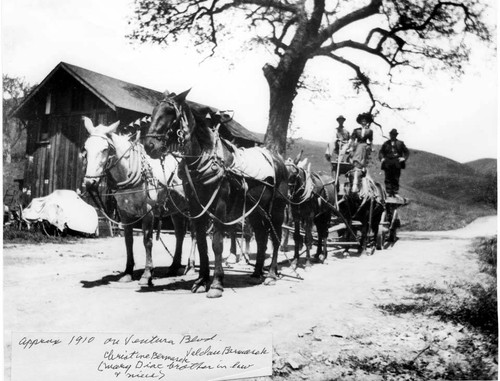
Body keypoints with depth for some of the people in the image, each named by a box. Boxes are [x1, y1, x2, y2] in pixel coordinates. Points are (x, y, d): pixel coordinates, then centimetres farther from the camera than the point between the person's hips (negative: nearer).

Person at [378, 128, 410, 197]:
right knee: (388, 179, -1)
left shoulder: (400, 143, 12)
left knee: (396, 179, -1)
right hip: (387, 164, 1)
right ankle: (389, 193, 2)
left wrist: (404, 158, -3)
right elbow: (381, 152, 18)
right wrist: (382, 158, -1)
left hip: (397, 164, -1)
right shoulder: (386, 143, 14)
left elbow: (407, 152, 14)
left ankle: (395, 193, 5)